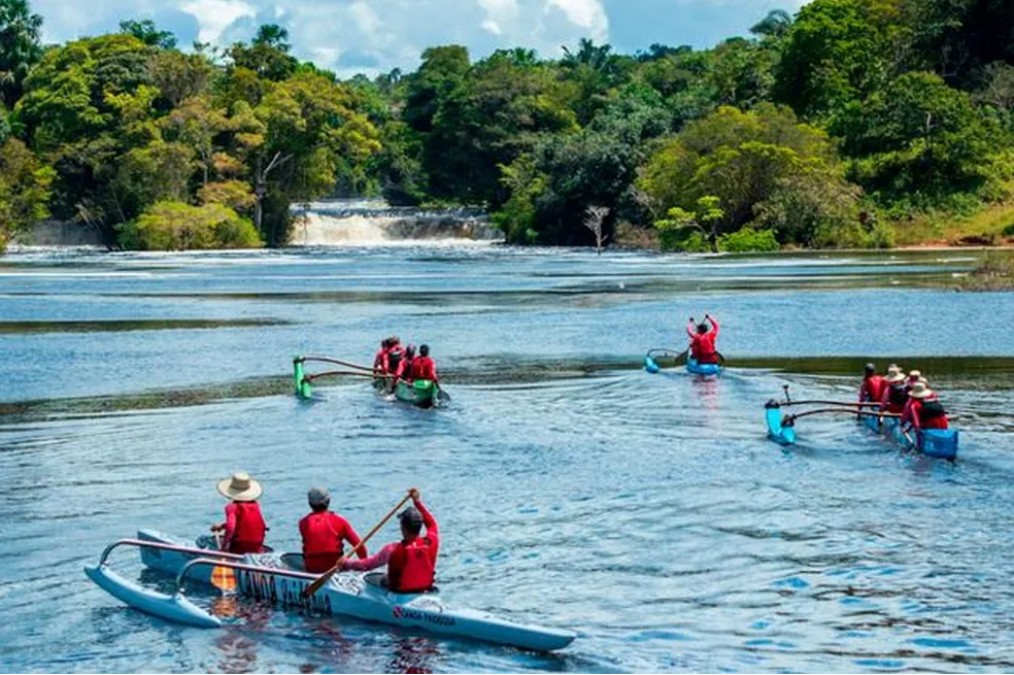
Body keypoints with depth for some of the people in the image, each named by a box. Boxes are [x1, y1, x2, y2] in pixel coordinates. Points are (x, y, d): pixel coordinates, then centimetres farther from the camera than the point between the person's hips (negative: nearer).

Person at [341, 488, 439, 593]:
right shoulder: (431, 543, -15)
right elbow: (432, 523, 8)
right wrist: (418, 502, 14)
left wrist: (345, 564, 1)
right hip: (425, 592, 4)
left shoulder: (393, 550, -25)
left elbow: (366, 565, -15)